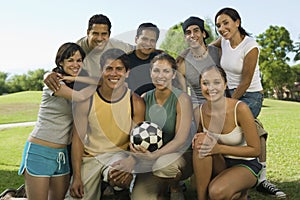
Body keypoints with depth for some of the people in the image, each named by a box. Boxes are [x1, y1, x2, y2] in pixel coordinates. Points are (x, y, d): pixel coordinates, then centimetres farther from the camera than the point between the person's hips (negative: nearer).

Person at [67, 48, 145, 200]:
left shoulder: (136, 103, -9)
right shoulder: (86, 101, -8)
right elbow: (78, 139, -5)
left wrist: (131, 162, -29)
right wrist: (76, 176, -9)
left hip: (119, 153, -1)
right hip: (90, 157, 2)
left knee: (121, 179, -33)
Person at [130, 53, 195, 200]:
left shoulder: (182, 99, -13)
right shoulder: (145, 99, 0)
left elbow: (180, 140, -18)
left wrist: (154, 155, -31)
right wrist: (134, 146, -19)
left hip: (181, 154, -3)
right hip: (151, 157, 4)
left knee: (162, 164, -37)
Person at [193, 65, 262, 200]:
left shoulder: (240, 109, -22)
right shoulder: (199, 112, -10)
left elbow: (255, 150, -16)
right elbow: (197, 139, 8)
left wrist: (218, 148, -25)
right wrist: (198, 141, -18)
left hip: (245, 165, -4)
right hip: (220, 164, 4)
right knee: (201, 142, -27)